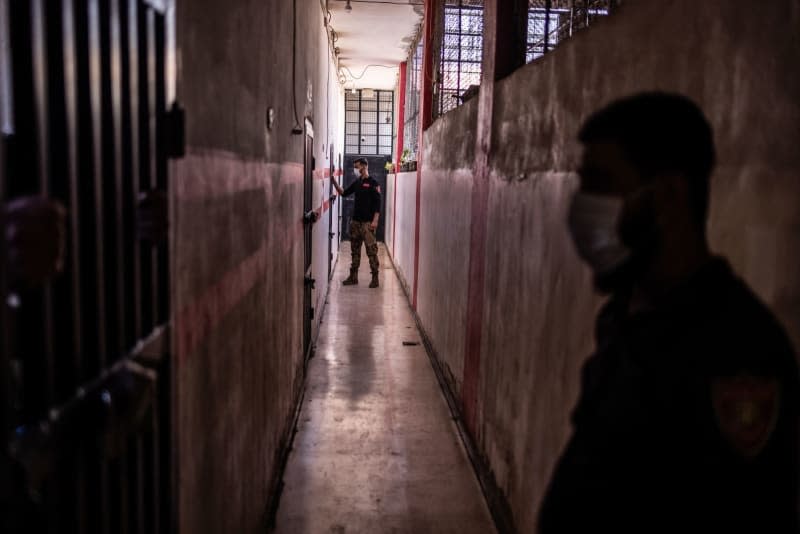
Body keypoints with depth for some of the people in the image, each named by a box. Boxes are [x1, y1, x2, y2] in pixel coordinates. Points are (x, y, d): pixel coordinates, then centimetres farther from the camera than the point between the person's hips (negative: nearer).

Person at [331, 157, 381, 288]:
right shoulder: (356, 183, 14)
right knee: (355, 250, 11)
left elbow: (377, 203, -11)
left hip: (368, 222, -7)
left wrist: (375, 221, -18)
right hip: (355, 221, 7)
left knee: (371, 250, -6)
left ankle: (375, 278, 0)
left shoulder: (373, 183, -7)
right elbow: (344, 193, 18)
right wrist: (334, 181, 7)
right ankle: (353, 277, 17)